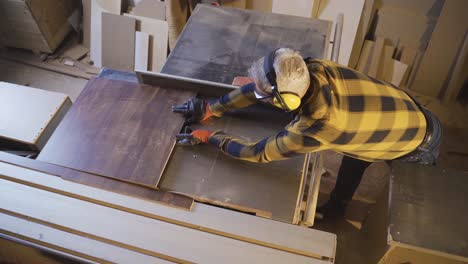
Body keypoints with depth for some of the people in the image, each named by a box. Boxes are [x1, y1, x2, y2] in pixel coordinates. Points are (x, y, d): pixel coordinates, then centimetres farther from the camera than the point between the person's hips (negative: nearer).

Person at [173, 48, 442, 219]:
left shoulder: (313, 130, -42)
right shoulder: (313, 69, -24)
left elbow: (258, 153, -27)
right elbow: (257, 88, -11)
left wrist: (211, 137, -17)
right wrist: (213, 108, -8)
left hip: (420, 141, -9)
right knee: (355, 157, 27)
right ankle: (336, 207, 49)